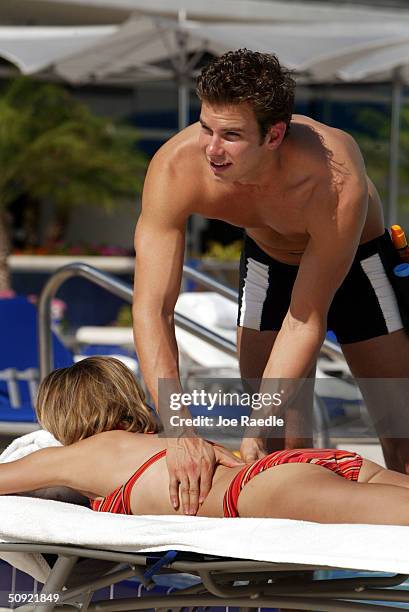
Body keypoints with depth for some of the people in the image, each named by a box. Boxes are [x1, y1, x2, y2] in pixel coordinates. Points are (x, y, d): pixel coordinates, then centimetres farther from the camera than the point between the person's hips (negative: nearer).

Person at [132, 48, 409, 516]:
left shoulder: (338, 183, -43)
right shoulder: (176, 167, -36)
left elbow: (305, 320, -34)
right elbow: (151, 308, -37)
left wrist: (254, 432, -39)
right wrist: (181, 433, -48)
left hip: (357, 262, -2)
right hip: (267, 262, 2)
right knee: (281, 442, -1)